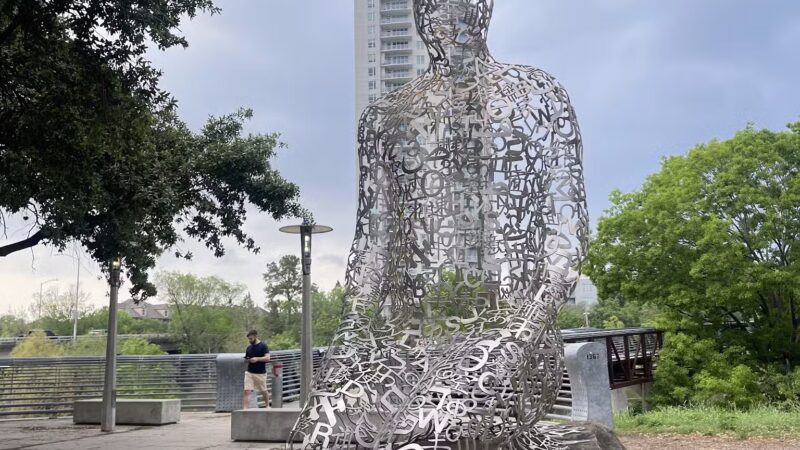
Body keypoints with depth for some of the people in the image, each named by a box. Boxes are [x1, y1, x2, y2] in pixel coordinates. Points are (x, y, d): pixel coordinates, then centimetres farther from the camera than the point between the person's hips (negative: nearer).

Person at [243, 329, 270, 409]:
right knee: (247, 391, -10)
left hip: (261, 373, -4)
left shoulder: (263, 346, -5)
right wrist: (246, 360, -3)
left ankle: (267, 406, 33)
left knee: (264, 391, 11)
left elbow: (267, 358, -14)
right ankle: (245, 408, -15)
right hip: (249, 372, 4)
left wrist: (257, 359, -27)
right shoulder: (249, 348, 12)